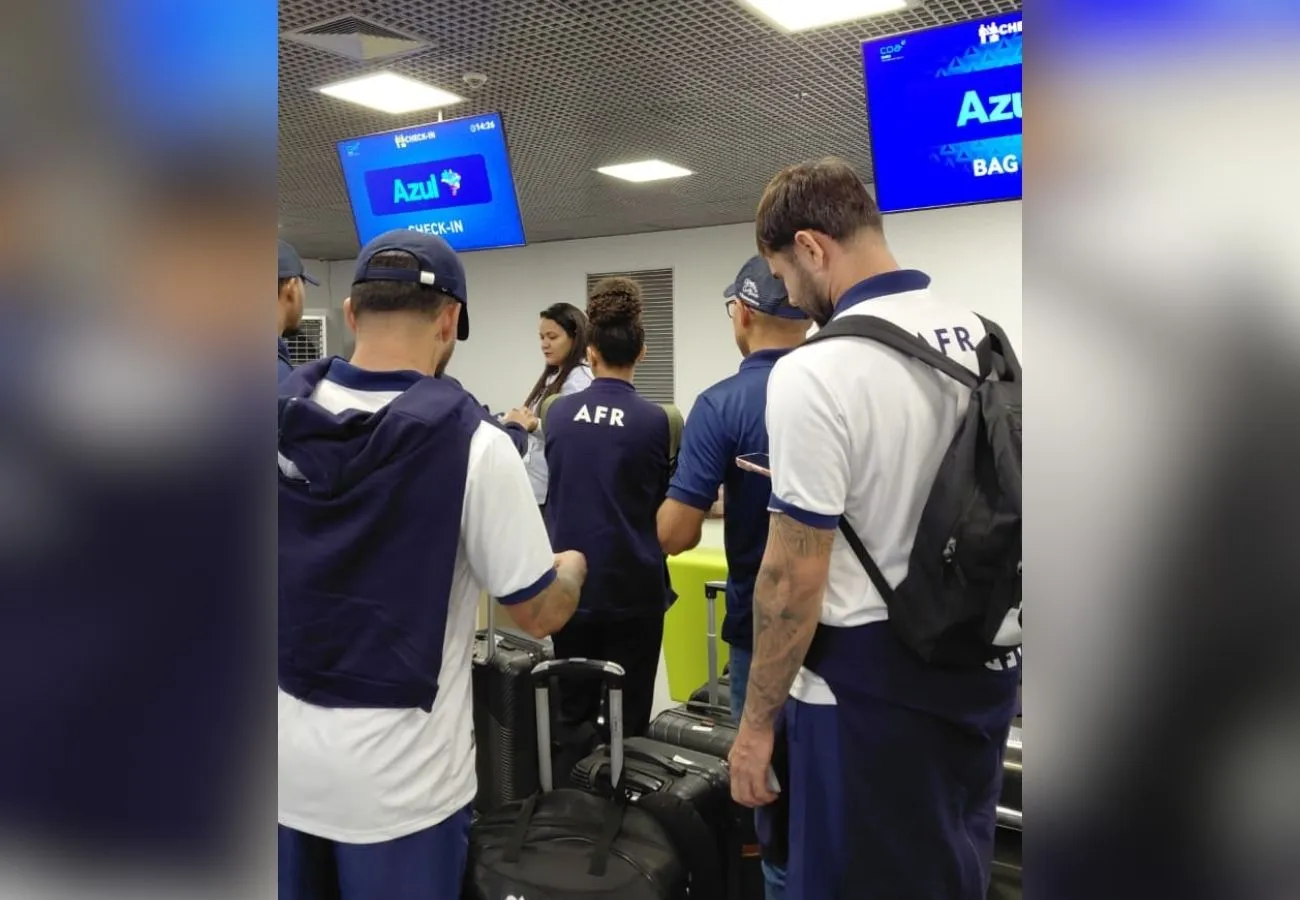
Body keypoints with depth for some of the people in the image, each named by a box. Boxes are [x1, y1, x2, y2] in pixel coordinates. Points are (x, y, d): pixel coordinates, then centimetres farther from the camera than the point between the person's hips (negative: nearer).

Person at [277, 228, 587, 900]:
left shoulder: (287, 412, -5)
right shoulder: (471, 442, -18)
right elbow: (539, 614, -11)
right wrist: (572, 567, 10)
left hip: (286, 753, 4)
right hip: (395, 774, -4)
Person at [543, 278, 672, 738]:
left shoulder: (558, 412, 0)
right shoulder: (654, 420, -11)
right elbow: (661, 502, 3)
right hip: (632, 586, -3)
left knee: (572, 710, 15)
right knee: (628, 716, 8)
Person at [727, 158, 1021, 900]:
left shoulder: (817, 371, -21)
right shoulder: (983, 336, 2)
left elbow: (794, 577, -20)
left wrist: (757, 722, -9)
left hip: (872, 686, -7)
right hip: (982, 664, 8)